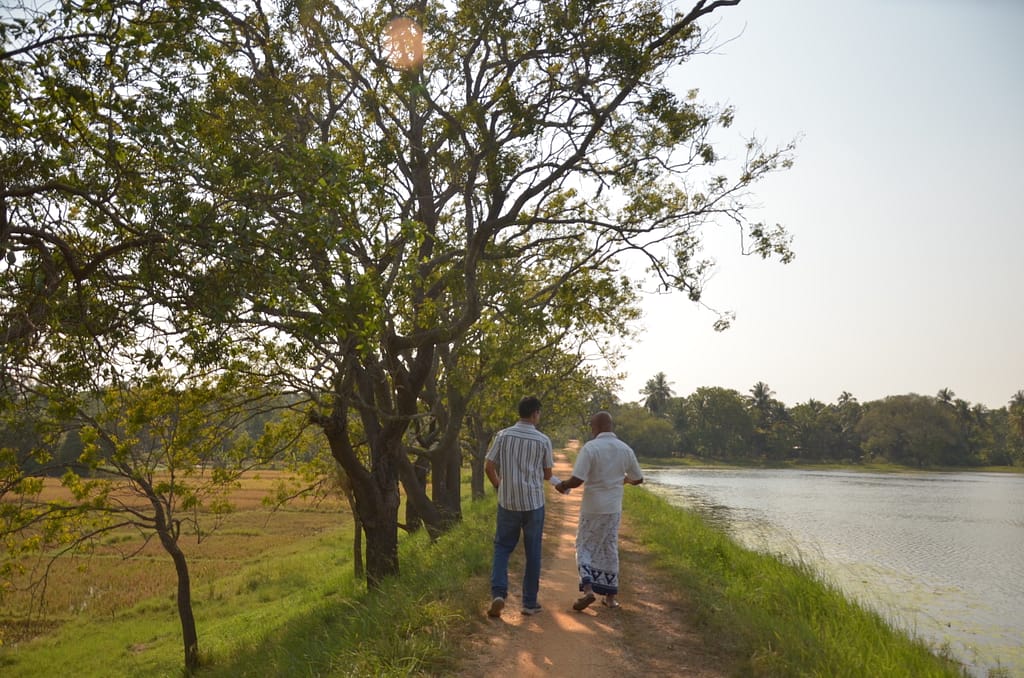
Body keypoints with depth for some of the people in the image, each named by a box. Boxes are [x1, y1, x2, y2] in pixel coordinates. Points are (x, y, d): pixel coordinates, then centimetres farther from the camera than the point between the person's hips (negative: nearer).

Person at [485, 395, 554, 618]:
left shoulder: (503, 435, -4)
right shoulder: (543, 440, -6)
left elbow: (488, 467, -2)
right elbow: (547, 475, 4)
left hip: (508, 502, 1)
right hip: (534, 503, -1)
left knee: (502, 548, 13)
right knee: (532, 553, 10)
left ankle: (498, 593, -4)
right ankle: (530, 602, 16)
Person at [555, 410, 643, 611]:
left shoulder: (590, 448, -16)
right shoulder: (625, 449, 0)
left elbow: (576, 480, -22)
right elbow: (638, 478, 12)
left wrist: (562, 486, -2)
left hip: (592, 508, -4)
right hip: (614, 509, 4)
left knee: (585, 547, 8)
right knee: (610, 550, 15)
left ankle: (588, 589, -8)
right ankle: (610, 596, 19)